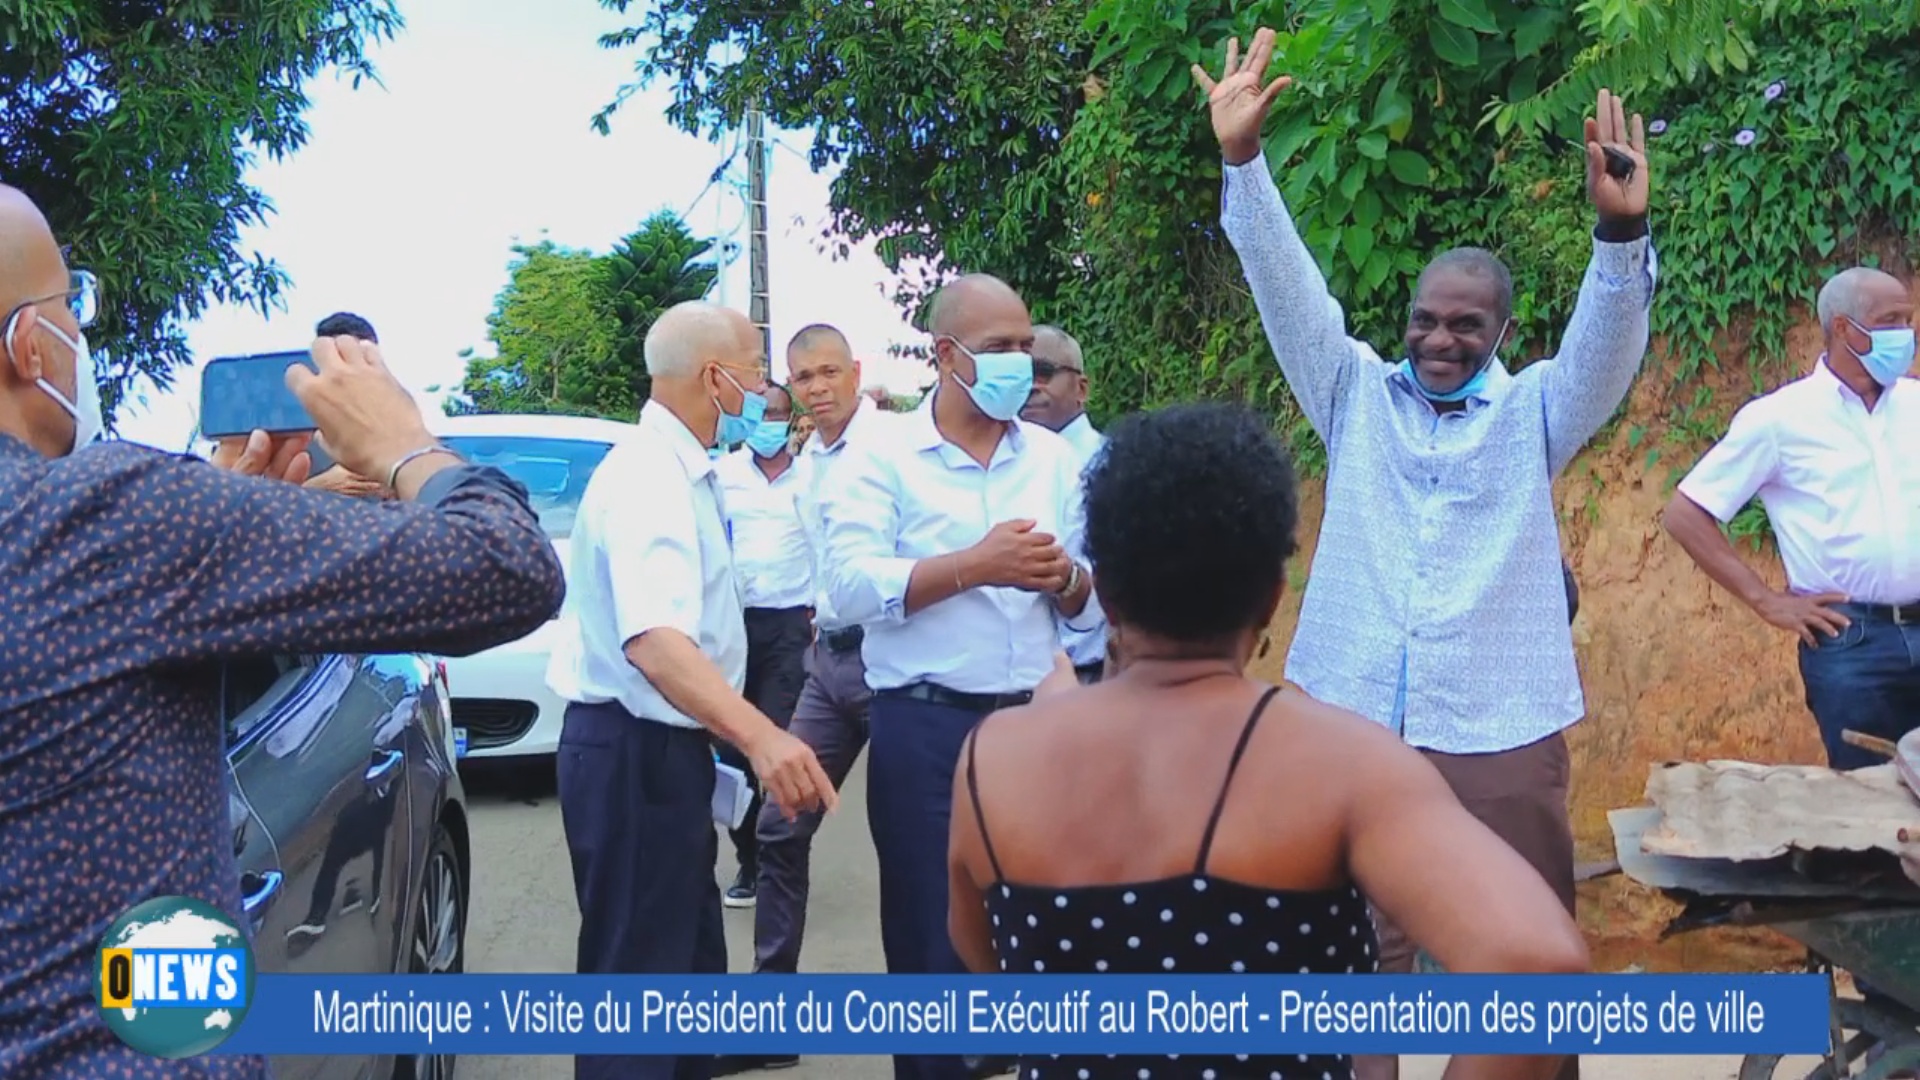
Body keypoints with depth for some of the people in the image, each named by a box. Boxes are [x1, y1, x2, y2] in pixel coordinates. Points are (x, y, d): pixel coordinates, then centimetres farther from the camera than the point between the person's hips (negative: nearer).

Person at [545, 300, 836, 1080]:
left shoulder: (679, 470, 12)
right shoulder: (647, 475, -21)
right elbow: (653, 639, -37)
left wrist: (730, 738, 37)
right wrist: (760, 737, -50)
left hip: (666, 747, 10)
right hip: (633, 754, -10)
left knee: (690, 961, 21)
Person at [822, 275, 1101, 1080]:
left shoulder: (1053, 457, 10)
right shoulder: (883, 458, -2)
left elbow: (1091, 605, 11)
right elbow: (852, 586, -16)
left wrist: (1065, 578, -12)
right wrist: (977, 566, -22)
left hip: (1028, 717, 4)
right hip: (924, 725, -3)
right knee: (931, 930, 4)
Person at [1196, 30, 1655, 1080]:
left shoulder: (1533, 412, 7)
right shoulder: (1358, 394, 9)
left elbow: (1607, 341, -10)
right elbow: (1287, 287, -1)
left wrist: (1621, 230, -30)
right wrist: (1242, 156, -13)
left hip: (1500, 728, -1)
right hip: (1352, 718, 1)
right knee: (1356, 951, 10)